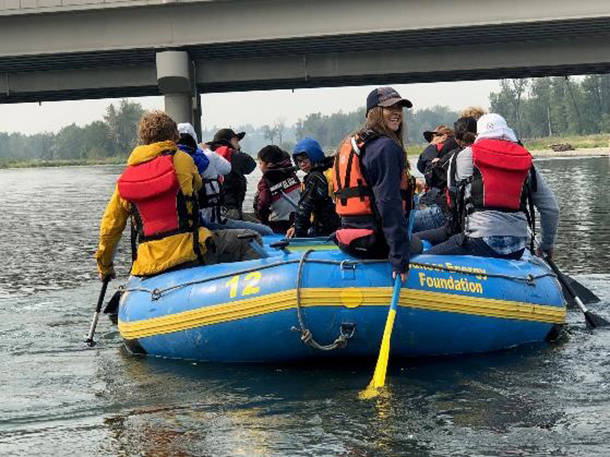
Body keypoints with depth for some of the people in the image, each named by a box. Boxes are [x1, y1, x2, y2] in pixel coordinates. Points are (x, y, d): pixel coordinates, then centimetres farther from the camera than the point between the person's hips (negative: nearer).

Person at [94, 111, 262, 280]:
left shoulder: (124, 178, 11)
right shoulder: (181, 160, 1)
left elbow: (110, 226, 15)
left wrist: (104, 266, 28)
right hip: (190, 254, -4)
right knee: (248, 241, 8)